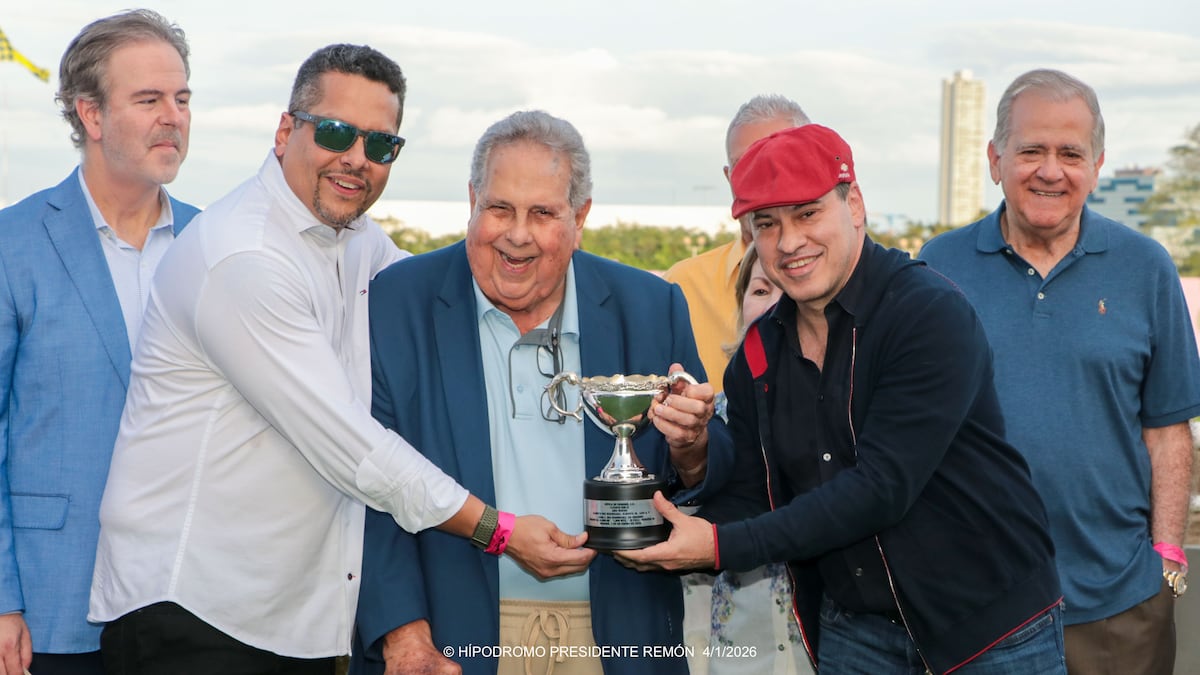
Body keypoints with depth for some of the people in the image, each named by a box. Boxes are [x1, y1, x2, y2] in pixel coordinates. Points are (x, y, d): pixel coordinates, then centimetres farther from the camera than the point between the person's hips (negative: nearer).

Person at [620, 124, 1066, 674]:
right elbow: (750, 498, 3)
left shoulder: (932, 314, -19)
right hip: (854, 625, 5)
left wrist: (722, 547, -25)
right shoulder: (758, 353, 2)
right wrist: (680, 540, -18)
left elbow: (881, 488, -25)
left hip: (990, 620, -5)